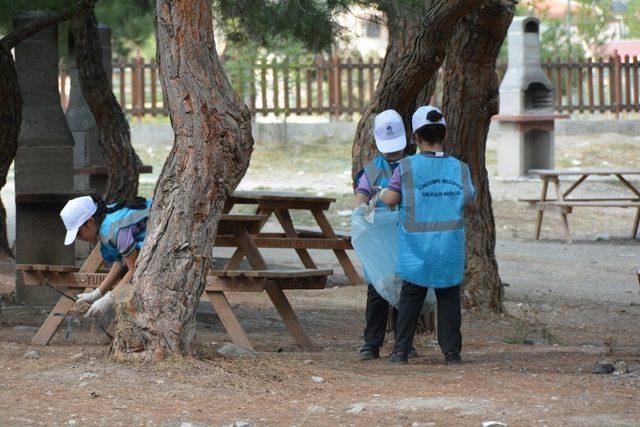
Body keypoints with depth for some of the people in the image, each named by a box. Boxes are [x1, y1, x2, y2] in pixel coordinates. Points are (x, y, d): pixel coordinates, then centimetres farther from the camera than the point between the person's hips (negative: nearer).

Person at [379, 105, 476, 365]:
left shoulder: (407, 167, -6)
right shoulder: (459, 168, -1)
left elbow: (391, 199, -6)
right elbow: (469, 197, 7)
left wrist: (382, 194, 17)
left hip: (416, 248, -1)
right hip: (450, 246, 1)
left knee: (411, 297, 7)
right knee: (449, 299, 8)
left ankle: (401, 350, 5)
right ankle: (451, 351, 6)